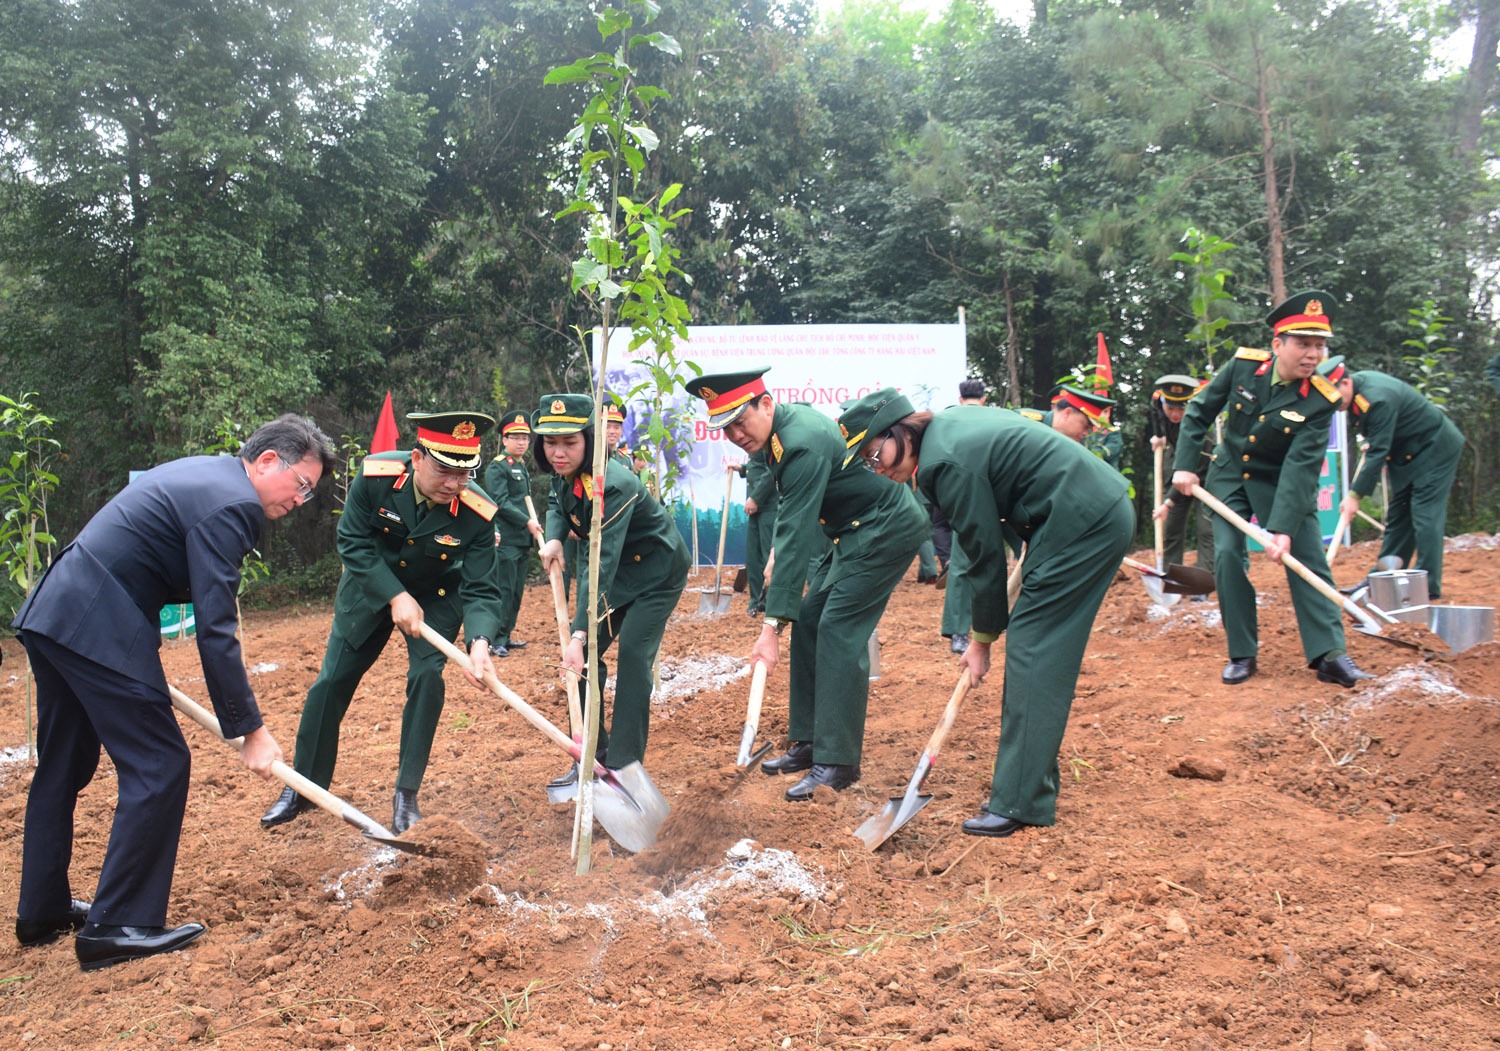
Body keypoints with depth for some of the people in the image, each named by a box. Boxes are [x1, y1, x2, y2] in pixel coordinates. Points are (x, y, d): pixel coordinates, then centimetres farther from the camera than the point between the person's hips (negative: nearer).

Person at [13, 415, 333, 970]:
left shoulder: (202, 471, 16)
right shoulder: (232, 503, -16)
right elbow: (214, 631, -21)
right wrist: (250, 729, -16)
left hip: (51, 613, 11)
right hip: (99, 629, -11)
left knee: (62, 768, 20)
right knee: (158, 766, -4)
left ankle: (43, 911, 33)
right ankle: (115, 927, 2)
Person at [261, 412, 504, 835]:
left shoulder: (478, 514, -30)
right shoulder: (376, 475, -29)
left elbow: (480, 591, -27)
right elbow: (353, 542, -19)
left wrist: (480, 643, -46)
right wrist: (395, 596, -29)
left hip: (436, 595, -1)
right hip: (371, 588, 2)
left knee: (427, 677, -19)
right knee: (331, 681, 5)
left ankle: (406, 795, -1)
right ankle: (304, 786, 24)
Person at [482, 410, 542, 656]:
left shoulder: (523, 467, 18)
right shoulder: (497, 467, -8)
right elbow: (501, 503, -16)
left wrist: (534, 526, 10)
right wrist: (527, 522, -18)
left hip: (523, 540, 9)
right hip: (505, 540, -9)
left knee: (517, 590, 12)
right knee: (504, 590, -7)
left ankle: (507, 635, 21)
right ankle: (496, 641, -3)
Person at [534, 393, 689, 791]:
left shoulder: (612, 486, -35)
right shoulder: (564, 474, -11)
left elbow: (601, 565, -44)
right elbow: (557, 503, 14)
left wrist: (580, 633, -51)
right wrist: (554, 538, -10)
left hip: (656, 571, -8)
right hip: (619, 570, 8)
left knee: (632, 655, -19)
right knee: (585, 656, 1)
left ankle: (624, 768, -11)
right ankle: (592, 756, 12)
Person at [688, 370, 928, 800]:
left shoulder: (803, 443, -29)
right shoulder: (785, 425, 1)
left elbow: (796, 535, -33)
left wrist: (773, 624, -34)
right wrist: (777, 552, 7)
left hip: (887, 530, -10)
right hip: (855, 531, 10)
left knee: (838, 633, -14)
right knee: (807, 623, 7)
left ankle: (837, 762, -10)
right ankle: (809, 742, 14)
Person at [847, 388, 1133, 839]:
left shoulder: (946, 463, -18)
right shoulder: (951, 420, 10)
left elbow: (987, 555, -13)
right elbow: (1037, 421, 22)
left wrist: (982, 641, 0)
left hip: (1084, 525, -10)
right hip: (1106, 510, 10)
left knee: (1032, 649, -10)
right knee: (1041, 649, 12)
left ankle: (1019, 804, -10)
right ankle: (1036, 780, 19)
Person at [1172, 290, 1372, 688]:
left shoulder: (1320, 400, -22)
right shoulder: (1243, 366, -16)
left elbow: (1301, 466, -28)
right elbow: (1198, 412, -3)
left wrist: (1283, 528, -34)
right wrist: (1184, 465, -9)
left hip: (1282, 483, -1)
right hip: (1229, 475, 1)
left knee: (1308, 559, -6)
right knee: (1227, 556, -6)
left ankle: (1329, 653, 0)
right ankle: (1241, 654, 4)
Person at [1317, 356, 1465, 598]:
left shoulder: (1378, 399, -33)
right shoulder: (1356, 387, -4)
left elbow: (1378, 452, -32)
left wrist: (1355, 495, -32)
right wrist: (1369, 439, 6)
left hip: (1436, 448, -10)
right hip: (1407, 452, 10)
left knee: (1425, 515, -15)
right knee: (1397, 515, 9)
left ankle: (1428, 585, -14)